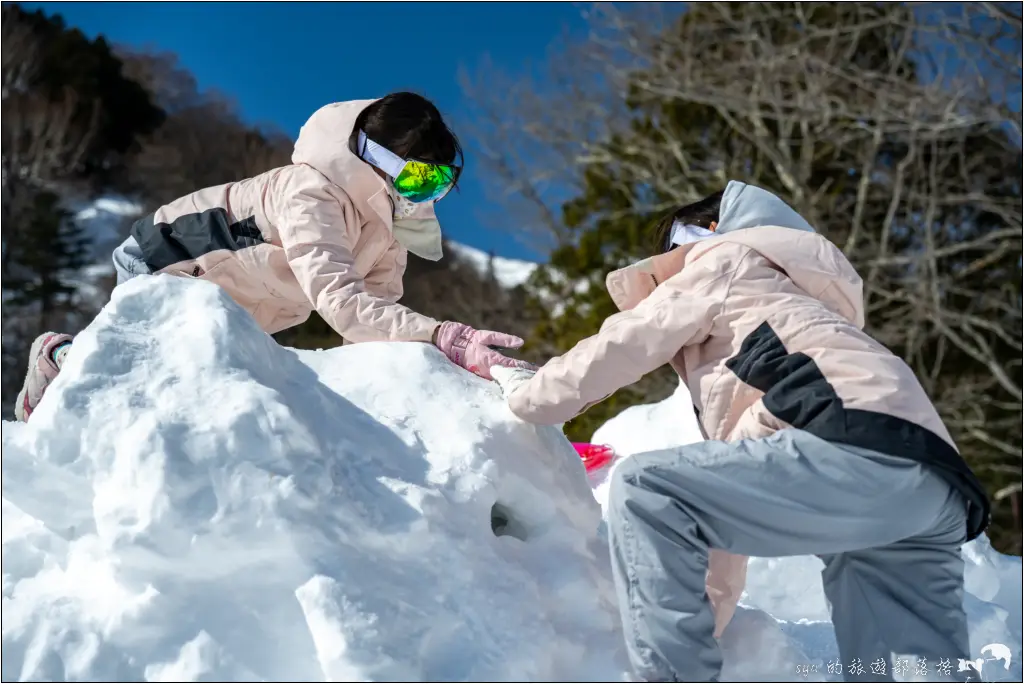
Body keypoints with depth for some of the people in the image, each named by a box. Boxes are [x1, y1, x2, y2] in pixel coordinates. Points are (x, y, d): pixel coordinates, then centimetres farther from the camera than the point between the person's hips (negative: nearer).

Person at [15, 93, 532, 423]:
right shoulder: (310, 194, -38)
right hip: (165, 270, -8)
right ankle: (59, 358, 19)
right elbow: (338, 300, -51)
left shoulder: (388, 221, -12)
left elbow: (376, 312, -15)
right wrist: (443, 338, -62)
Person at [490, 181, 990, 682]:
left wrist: (523, 392, 32)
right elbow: (737, 479, 41)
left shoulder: (726, 263, 20)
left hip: (865, 448, -10)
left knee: (643, 490, -9)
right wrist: (712, 604, 43)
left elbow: (621, 348, 15)